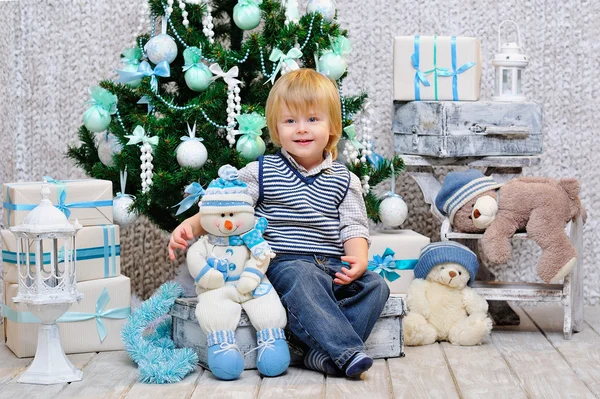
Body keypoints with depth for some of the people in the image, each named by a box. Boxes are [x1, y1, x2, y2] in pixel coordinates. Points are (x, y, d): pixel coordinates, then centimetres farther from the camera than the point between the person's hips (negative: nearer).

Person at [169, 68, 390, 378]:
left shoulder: (345, 180, 12)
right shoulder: (261, 173, 5)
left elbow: (353, 226, 6)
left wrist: (359, 259, -15)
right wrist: (190, 225, -15)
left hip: (333, 266, 4)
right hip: (285, 262, -4)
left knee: (375, 285, -20)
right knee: (302, 279, -37)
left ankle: (324, 354, -30)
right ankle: (347, 351, -40)